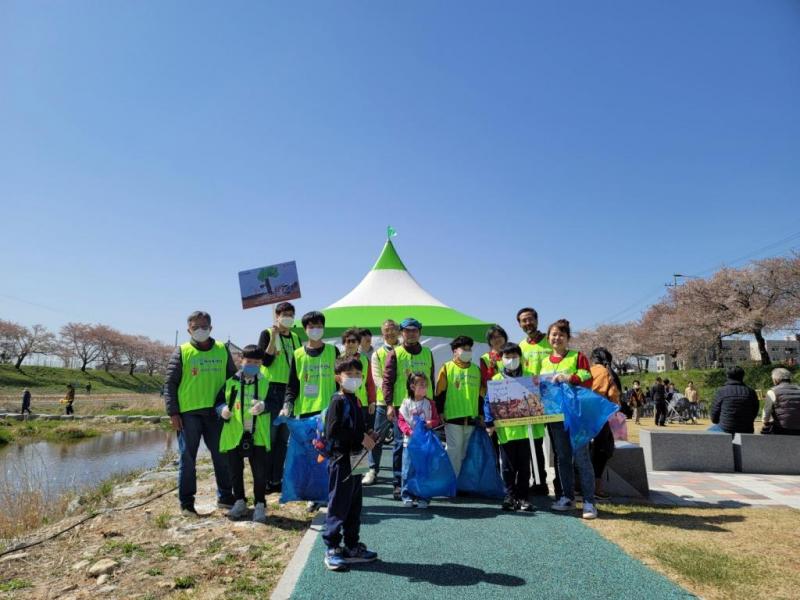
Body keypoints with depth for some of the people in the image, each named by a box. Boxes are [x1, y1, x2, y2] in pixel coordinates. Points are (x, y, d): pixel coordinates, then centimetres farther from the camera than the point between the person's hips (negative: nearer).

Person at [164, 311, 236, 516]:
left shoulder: (222, 350, 8)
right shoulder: (182, 352, 0)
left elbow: (233, 379, 13)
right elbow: (170, 384, -1)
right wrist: (173, 413, -7)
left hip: (216, 412, 3)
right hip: (189, 414, -2)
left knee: (222, 456, 9)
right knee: (187, 459, 5)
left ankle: (225, 497, 24)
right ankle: (186, 503, 18)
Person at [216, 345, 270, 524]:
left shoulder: (266, 383, 1)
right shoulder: (230, 383, 4)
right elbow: (219, 401, 10)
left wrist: (263, 405, -35)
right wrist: (223, 410, -12)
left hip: (258, 436, -2)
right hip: (234, 435, 2)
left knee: (260, 472, 2)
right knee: (235, 472, 14)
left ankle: (260, 505, 19)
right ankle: (240, 502, 33)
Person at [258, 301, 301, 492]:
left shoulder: (295, 338, 13)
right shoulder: (267, 334, -2)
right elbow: (265, 361, -14)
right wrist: (273, 337, -20)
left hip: (289, 391, 6)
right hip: (272, 390, -5)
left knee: (284, 438, 9)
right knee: (270, 437, -2)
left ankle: (277, 479, 19)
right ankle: (265, 480, 9)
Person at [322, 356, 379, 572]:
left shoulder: (354, 400, 13)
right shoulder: (337, 401, -14)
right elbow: (333, 432, -23)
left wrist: (367, 437, 2)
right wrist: (361, 438, -21)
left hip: (356, 459, 9)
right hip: (341, 459, -9)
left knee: (354, 506, 16)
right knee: (338, 506, 1)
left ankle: (352, 547, 28)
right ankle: (332, 549, 14)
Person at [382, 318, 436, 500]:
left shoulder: (427, 353, 12)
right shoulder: (395, 354, 1)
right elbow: (387, 380, -3)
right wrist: (389, 404, -11)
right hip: (402, 406, -3)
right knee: (401, 444, 1)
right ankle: (398, 484, 11)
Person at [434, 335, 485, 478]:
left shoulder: (476, 369, 13)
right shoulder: (447, 368, 0)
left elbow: (481, 394, 16)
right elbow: (440, 392, -2)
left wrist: (481, 414, 12)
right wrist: (440, 412, -7)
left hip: (472, 418, 4)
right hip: (453, 417, -4)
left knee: (467, 452, 11)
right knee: (454, 451, -1)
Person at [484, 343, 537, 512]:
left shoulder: (529, 377, 5)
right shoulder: (496, 379, 1)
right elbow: (488, 402, -2)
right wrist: (490, 422, -11)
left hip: (525, 428, 1)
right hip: (505, 430, -1)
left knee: (524, 466, 11)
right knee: (508, 466, 9)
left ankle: (524, 497, 22)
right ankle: (510, 496, 21)